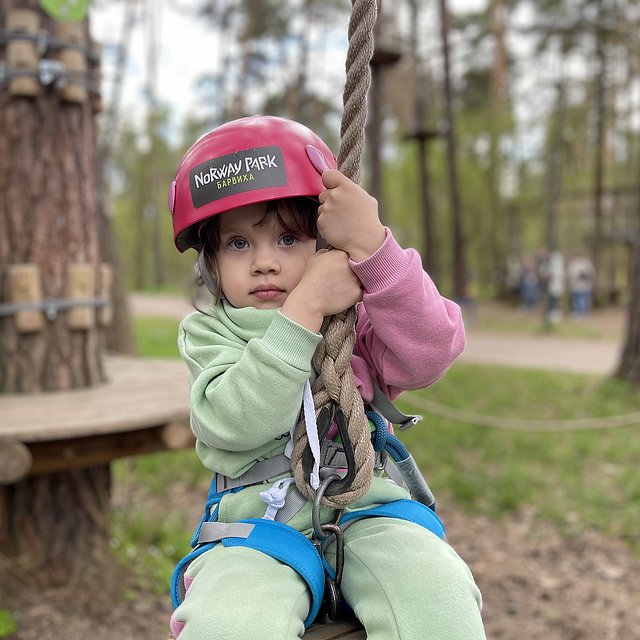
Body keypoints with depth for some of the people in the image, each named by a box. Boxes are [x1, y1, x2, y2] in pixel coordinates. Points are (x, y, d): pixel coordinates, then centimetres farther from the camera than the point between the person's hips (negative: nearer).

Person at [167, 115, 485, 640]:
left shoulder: (357, 314, 9)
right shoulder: (207, 333, 5)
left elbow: (430, 355, -12)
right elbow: (234, 423, -16)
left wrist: (371, 246, -21)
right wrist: (304, 308, -21)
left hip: (367, 508, 2)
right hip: (258, 520, -1)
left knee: (439, 597, -28)